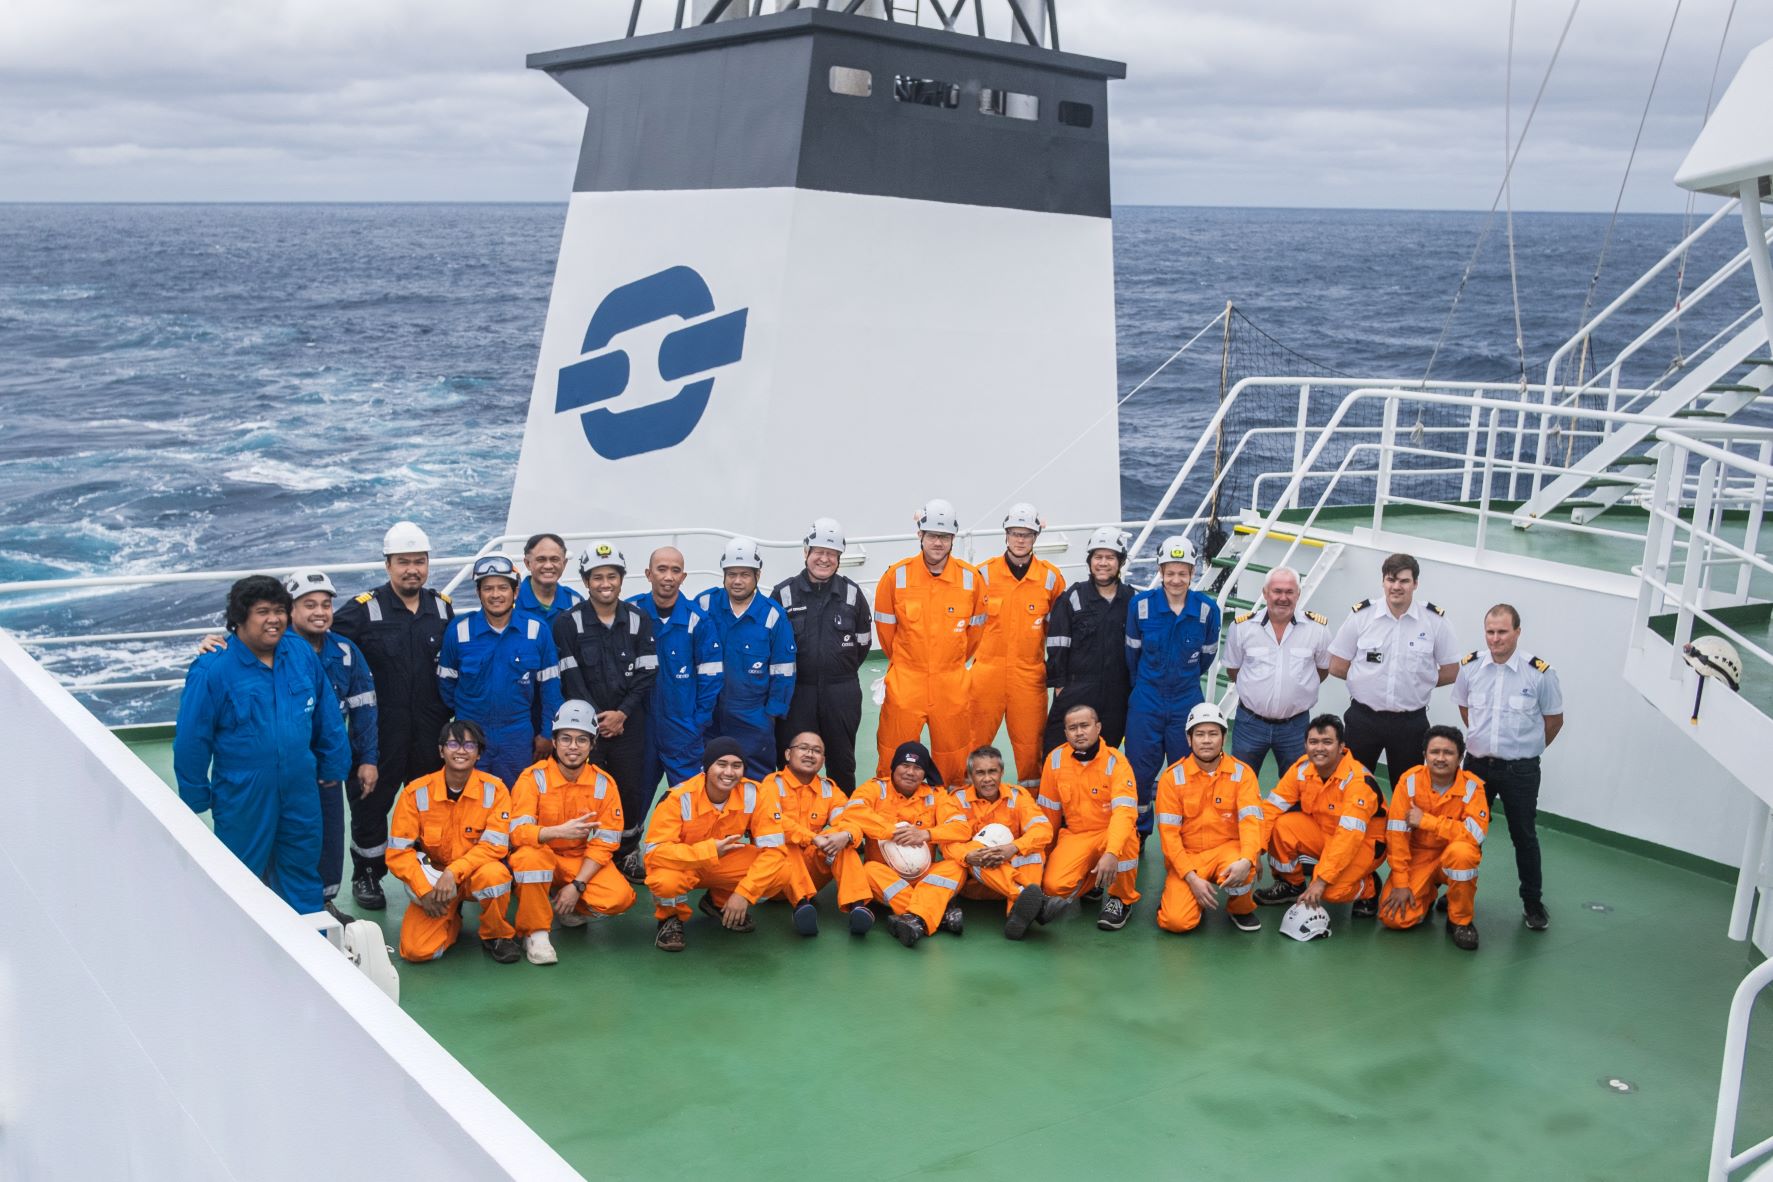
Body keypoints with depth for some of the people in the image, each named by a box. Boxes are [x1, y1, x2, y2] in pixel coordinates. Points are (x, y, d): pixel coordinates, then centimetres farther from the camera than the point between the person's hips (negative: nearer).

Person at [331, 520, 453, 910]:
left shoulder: (442, 607, 5)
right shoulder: (365, 609, -9)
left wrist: (453, 717, 13)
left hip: (431, 732, 4)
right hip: (379, 729, -3)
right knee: (371, 801, 7)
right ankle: (365, 875, 24)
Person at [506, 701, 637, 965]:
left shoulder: (604, 784, -7)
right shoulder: (533, 777, -14)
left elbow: (604, 843, -7)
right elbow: (518, 832, -24)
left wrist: (577, 885, -18)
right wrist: (559, 831, -43)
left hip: (583, 862, 2)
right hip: (542, 856, -2)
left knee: (620, 898, -24)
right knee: (530, 855, -38)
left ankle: (566, 906, 9)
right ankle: (534, 933, -17)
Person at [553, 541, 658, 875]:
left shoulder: (639, 620, 5)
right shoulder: (568, 622, -2)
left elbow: (646, 674, 0)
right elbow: (571, 678, -7)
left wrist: (621, 713, -11)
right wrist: (596, 717, -11)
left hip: (629, 724, 2)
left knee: (631, 790, 5)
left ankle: (628, 856, 21)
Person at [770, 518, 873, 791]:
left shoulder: (852, 593, 3)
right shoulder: (783, 593, -2)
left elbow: (864, 640, 12)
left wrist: (842, 672, 12)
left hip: (842, 693, 1)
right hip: (795, 692, -1)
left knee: (842, 760, 12)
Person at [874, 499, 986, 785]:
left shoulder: (971, 578, -2)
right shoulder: (897, 576, -6)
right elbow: (884, 625, 6)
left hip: (952, 683, 1)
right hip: (905, 681, -1)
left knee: (953, 756, 9)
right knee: (894, 753, 2)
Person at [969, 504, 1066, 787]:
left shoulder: (1051, 577, 2)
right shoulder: (984, 573, 0)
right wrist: (979, 649, 8)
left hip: (1030, 675, 0)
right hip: (987, 672, 0)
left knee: (1030, 741, 6)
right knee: (975, 741, 3)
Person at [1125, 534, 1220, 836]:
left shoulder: (1207, 609, -8)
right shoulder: (1140, 604, -9)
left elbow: (1206, 654, 9)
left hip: (1187, 702, 0)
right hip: (1146, 702, 0)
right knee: (1140, 771, 4)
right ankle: (1137, 834, 22)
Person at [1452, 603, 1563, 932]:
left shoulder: (1540, 672, -12)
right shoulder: (1470, 666, -3)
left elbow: (1554, 720, 1)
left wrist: (1526, 748, 6)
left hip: (1520, 770, -3)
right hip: (1477, 763, 3)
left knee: (1524, 836, 8)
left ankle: (1533, 902, 22)